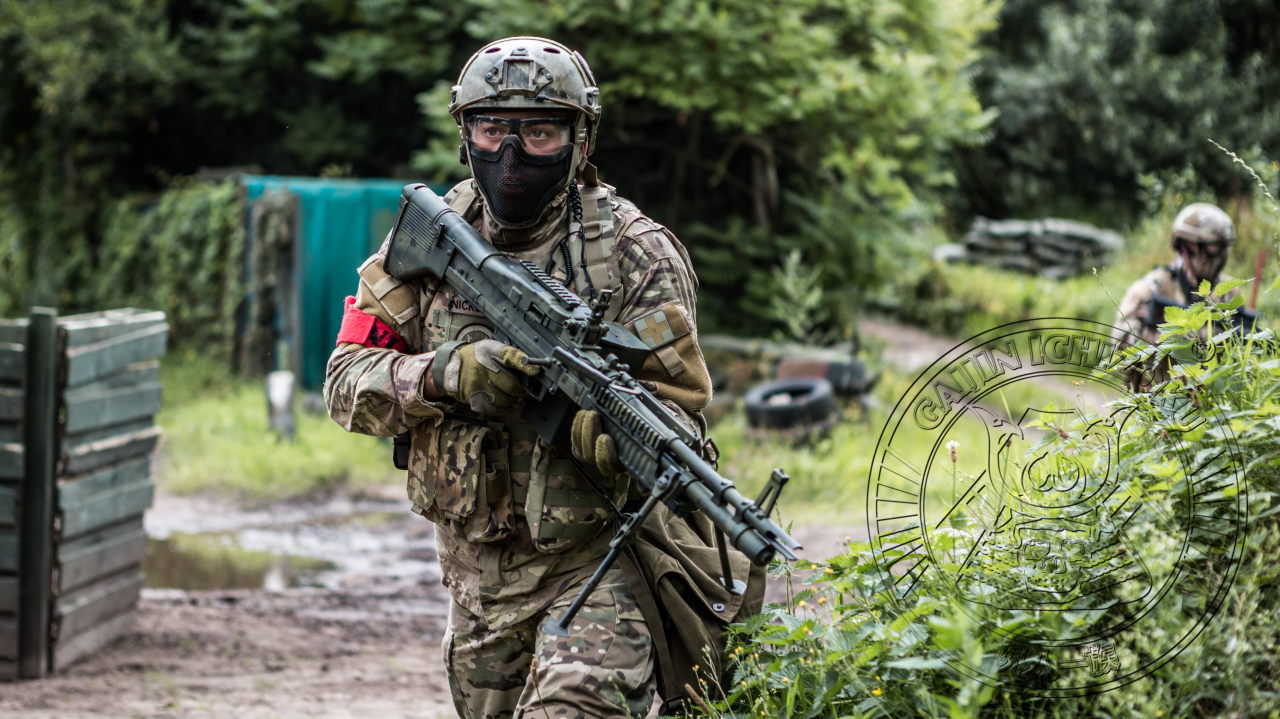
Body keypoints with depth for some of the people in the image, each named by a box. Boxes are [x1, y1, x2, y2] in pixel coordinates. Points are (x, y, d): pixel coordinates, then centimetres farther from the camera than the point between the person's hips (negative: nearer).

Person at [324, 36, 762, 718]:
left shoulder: (634, 252, -9)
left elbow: (680, 405, -10)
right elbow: (348, 381, -3)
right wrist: (447, 375, -24)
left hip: (597, 556, -5)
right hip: (477, 563, 5)